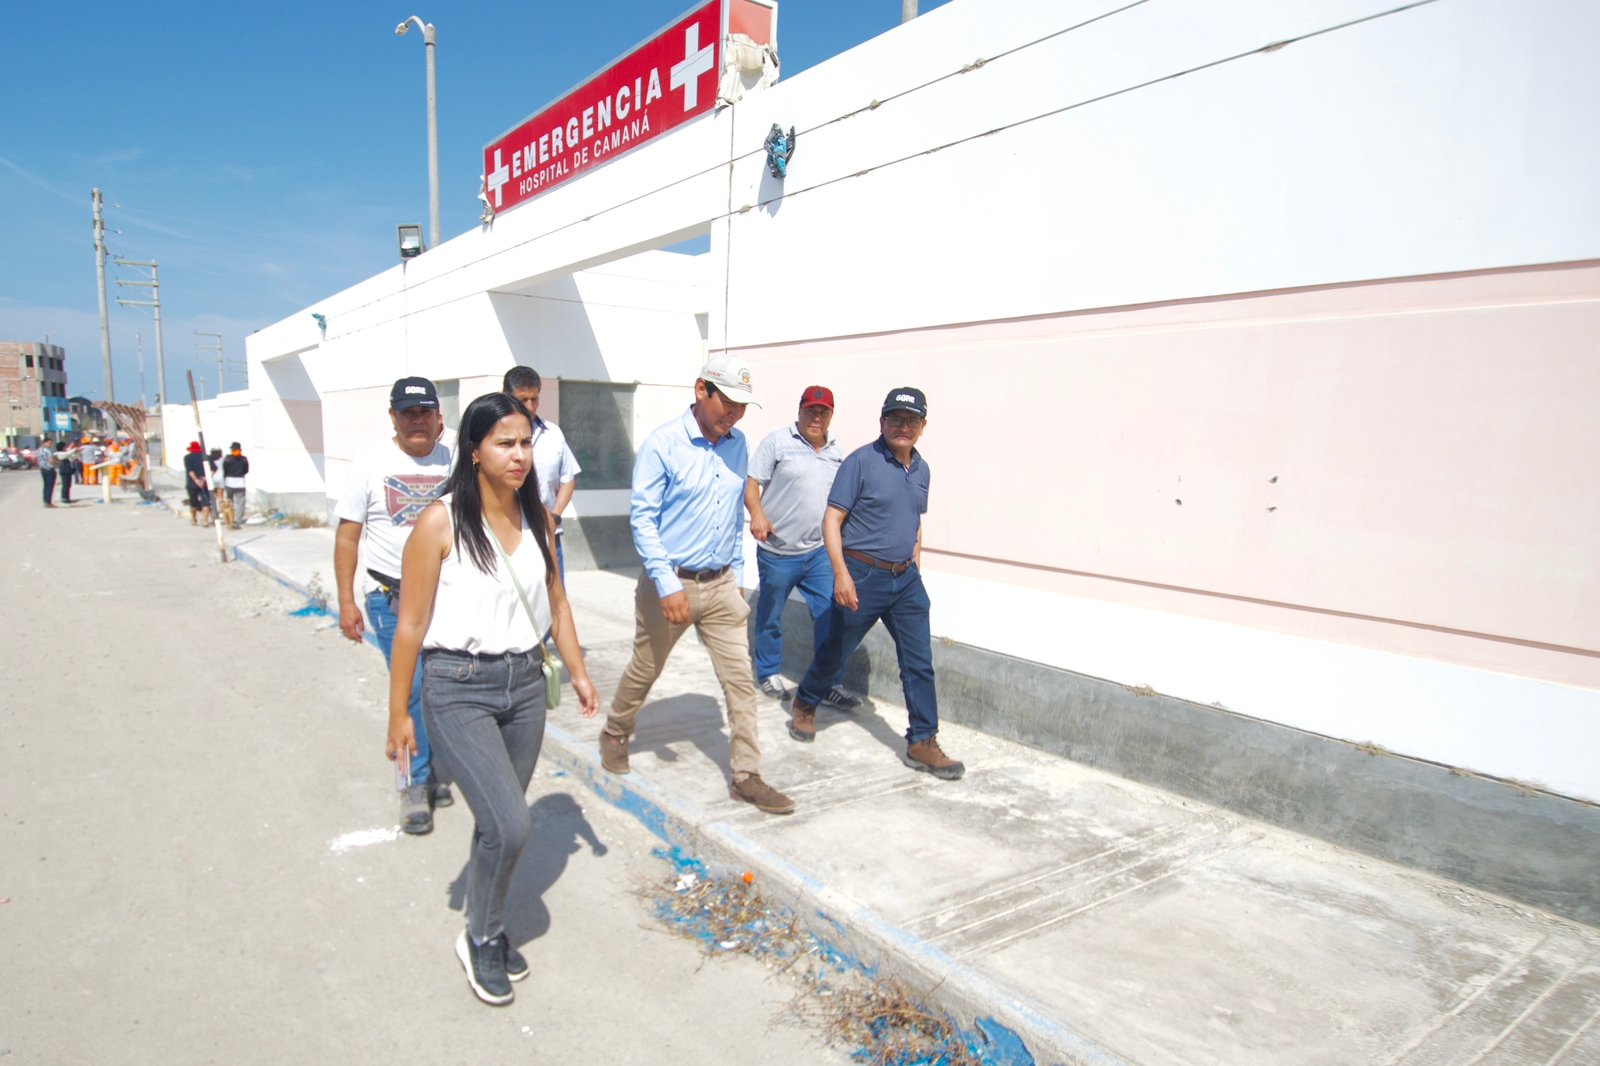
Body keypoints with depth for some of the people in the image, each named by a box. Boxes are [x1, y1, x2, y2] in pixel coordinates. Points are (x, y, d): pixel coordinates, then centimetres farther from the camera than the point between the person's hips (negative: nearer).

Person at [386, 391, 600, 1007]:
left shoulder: (537, 519, 3)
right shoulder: (441, 522, -13)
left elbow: (555, 602, 13)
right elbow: (411, 624, -9)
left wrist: (578, 673, 13)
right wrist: (399, 713, -5)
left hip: (524, 683, 5)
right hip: (458, 688, -5)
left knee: (499, 823, 15)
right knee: (509, 826, -10)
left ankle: (486, 931, 39)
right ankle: (480, 939, 18)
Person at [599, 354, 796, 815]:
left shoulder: (738, 446, 4)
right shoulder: (662, 444, -13)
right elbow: (642, 518, -15)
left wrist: (736, 574, 13)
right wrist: (667, 586, -21)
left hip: (721, 585, 5)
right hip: (671, 583, -4)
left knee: (740, 679, 2)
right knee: (644, 672, 14)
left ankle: (747, 776, 13)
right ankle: (614, 736, 41)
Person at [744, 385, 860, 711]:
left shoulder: (837, 452, 11)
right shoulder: (777, 442, -5)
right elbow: (751, 484, -7)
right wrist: (757, 514, -24)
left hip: (819, 551, 4)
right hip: (777, 551, -4)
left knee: (830, 617, 1)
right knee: (770, 618, 11)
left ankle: (828, 684, 13)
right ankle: (769, 674, 30)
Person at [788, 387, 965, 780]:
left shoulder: (921, 469, 9)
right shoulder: (861, 461, -11)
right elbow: (832, 519, -14)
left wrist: (915, 570, 17)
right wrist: (841, 573, -21)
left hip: (906, 579, 6)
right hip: (863, 576, -5)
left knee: (919, 662, 3)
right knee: (836, 650, 11)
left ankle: (922, 743, 12)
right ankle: (804, 706, 37)